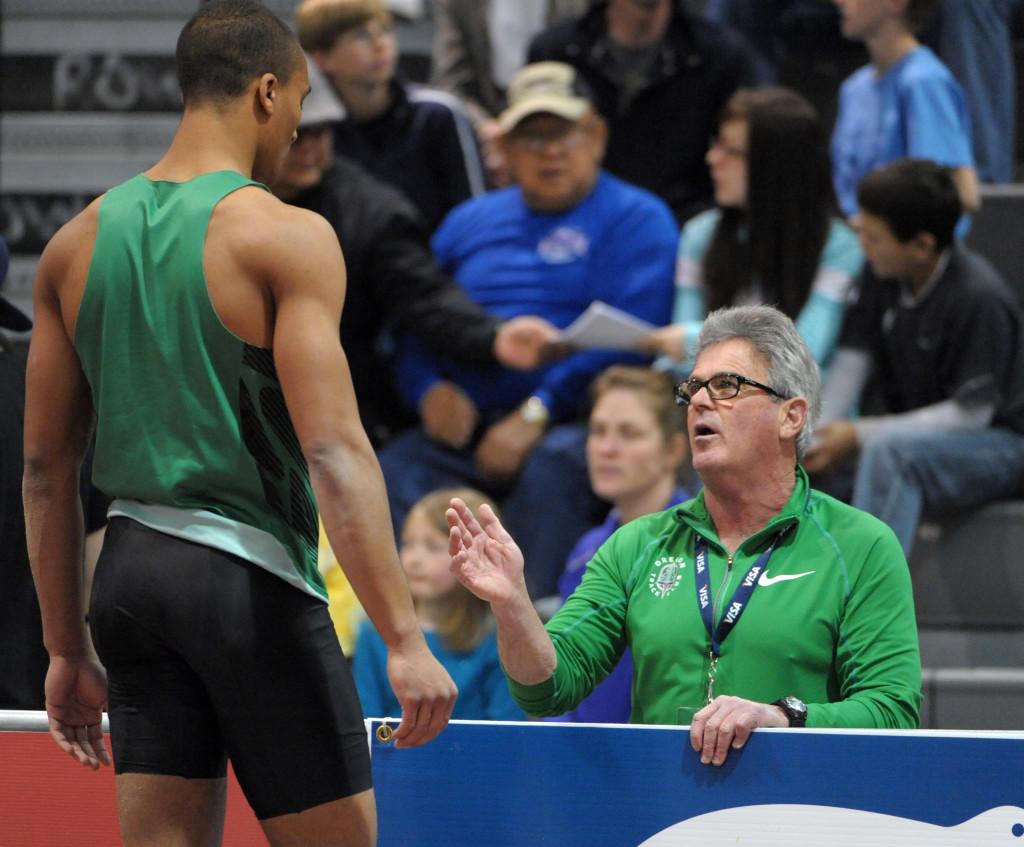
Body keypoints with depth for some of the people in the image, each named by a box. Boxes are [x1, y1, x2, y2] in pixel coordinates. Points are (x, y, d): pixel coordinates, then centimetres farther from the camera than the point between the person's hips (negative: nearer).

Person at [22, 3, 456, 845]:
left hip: (130, 573, 6)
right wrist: (404, 640, -18)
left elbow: (45, 468, 11)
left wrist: (66, 650, 18)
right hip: (252, 579, -6)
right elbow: (335, 452, -18)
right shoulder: (286, 237, -10)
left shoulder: (79, 241, 9)